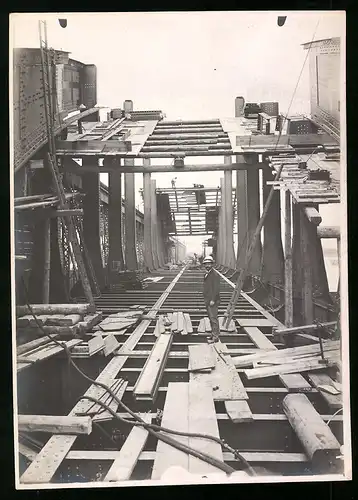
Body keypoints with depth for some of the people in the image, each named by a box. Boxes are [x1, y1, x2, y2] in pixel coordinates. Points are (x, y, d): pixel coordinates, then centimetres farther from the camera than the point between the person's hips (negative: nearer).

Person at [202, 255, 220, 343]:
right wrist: (206, 299, 18)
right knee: (211, 318, 14)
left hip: (213, 301, -9)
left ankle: (215, 337, -5)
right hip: (207, 301, 9)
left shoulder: (215, 275, -13)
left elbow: (217, 289, -18)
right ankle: (214, 333, 22)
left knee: (213, 318, -8)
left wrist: (213, 300, -21)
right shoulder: (206, 275, 15)